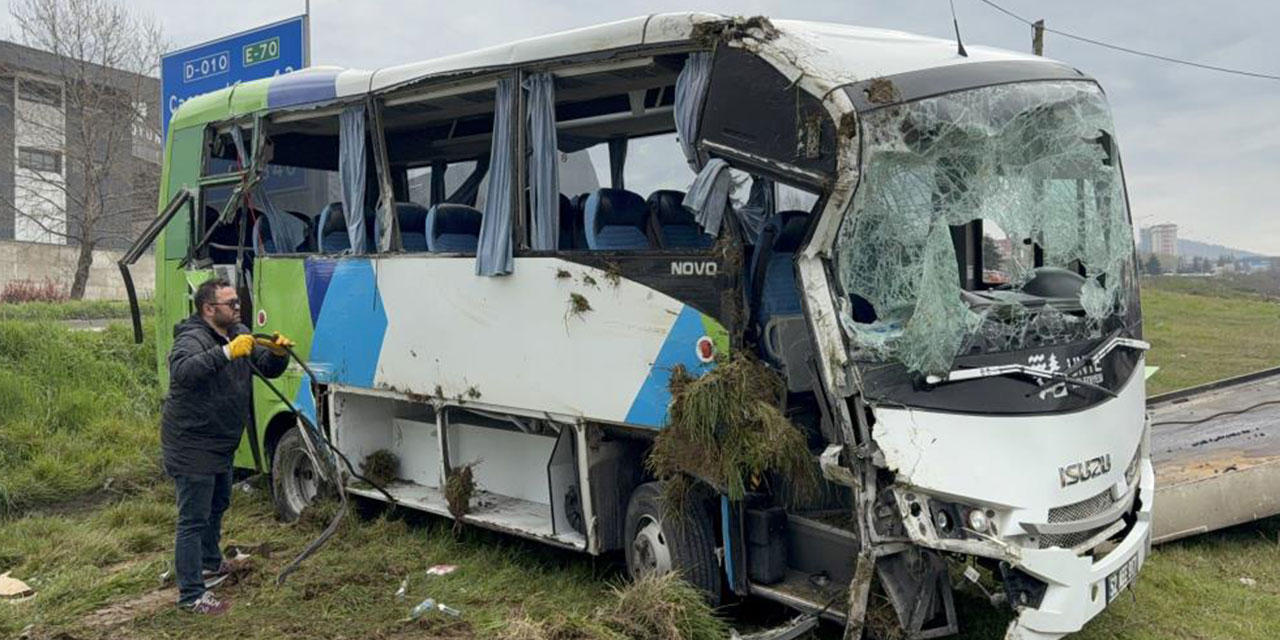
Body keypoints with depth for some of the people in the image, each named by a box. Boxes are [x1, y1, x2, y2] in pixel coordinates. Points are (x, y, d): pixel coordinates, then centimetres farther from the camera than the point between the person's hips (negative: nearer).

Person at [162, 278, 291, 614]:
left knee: (218, 505, 27)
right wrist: (227, 352, -50)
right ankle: (191, 594, 3)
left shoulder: (239, 334, 4)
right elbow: (182, 370, -42)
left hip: (221, 444, 9)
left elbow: (268, 368, 6)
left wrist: (278, 353, -16)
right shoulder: (192, 338, -21)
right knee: (193, 519, -4)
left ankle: (211, 563, 48)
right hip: (191, 445, -9)